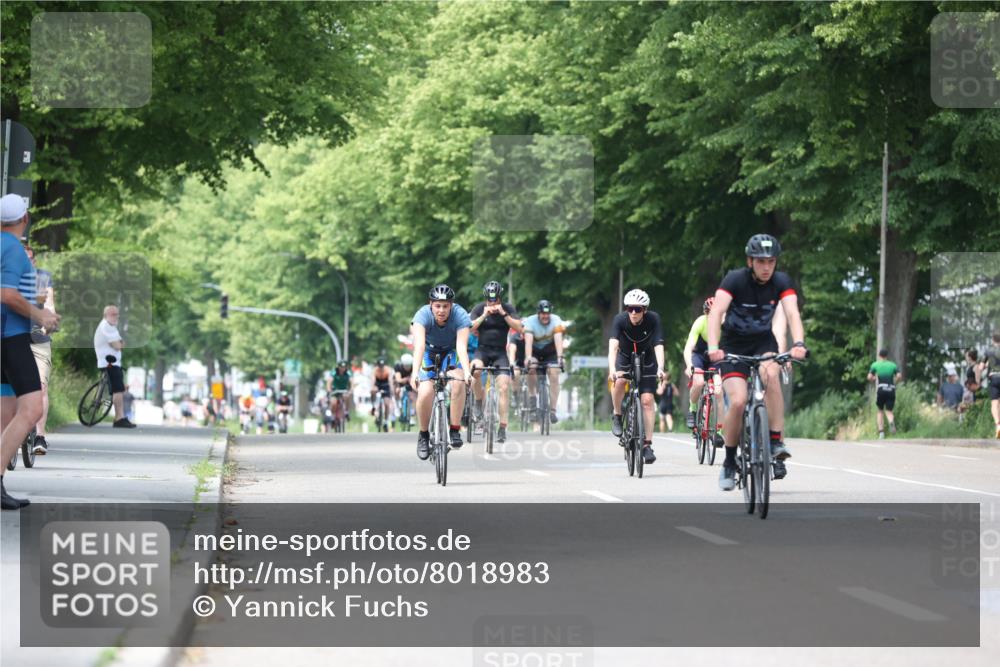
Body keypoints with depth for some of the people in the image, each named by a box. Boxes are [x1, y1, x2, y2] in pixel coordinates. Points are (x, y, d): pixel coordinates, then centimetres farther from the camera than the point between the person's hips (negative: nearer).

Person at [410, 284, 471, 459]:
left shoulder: (460, 315, -29)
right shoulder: (423, 315, -30)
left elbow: (462, 347, -38)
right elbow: (419, 345, -42)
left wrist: (467, 371, -54)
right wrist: (415, 372, -56)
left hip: (451, 352, 0)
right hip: (429, 352, 0)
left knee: (458, 383, -29)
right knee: (425, 393, -21)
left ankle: (455, 430, -16)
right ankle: (423, 435, 3)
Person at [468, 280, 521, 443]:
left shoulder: (508, 308, 0)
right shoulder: (479, 308, -1)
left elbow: (519, 328, -12)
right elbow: (469, 329, -12)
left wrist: (503, 314, -22)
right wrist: (484, 315, -22)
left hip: (500, 352, 0)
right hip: (482, 350, 0)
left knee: (504, 387, -14)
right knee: (476, 370, -34)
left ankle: (502, 428, -12)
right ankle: (479, 402, -9)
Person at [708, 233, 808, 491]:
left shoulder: (781, 282, -12)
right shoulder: (735, 279, -20)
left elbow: (792, 313, -25)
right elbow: (716, 312, -32)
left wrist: (798, 343, -45)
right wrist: (713, 348, -47)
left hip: (763, 342, 2)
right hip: (733, 346, -2)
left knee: (770, 374, -33)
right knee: (738, 401, -20)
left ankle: (776, 443, -26)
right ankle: (729, 463, 0)